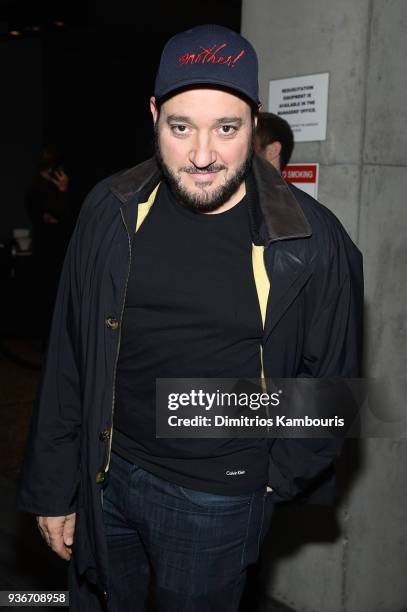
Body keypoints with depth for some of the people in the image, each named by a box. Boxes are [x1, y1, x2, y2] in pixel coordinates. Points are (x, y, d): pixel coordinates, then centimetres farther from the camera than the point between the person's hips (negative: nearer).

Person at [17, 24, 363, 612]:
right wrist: (54, 487, 2)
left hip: (217, 501, -2)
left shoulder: (312, 240, -15)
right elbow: (69, 359, -1)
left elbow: (331, 381, -2)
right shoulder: (111, 211, -7)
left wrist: (275, 479, 0)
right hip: (105, 476, 3)